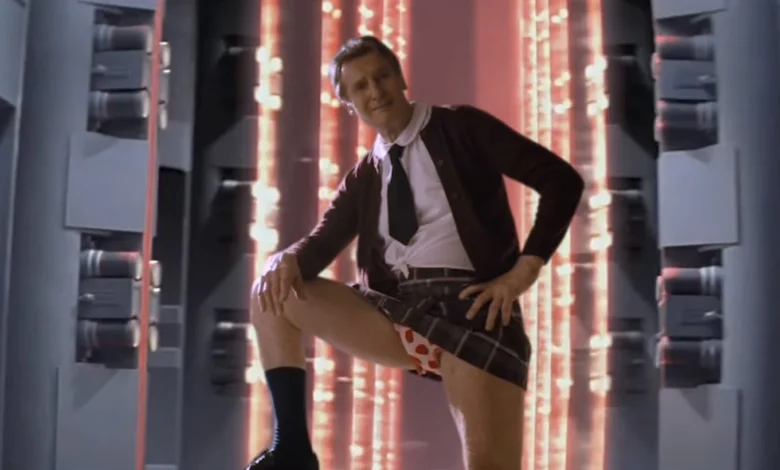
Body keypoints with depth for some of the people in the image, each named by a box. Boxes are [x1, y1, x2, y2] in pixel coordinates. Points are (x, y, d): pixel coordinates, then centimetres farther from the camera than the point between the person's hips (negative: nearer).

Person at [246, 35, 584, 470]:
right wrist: (288, 259, -15)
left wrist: (524, 271, -9)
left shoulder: (460, 128, 6)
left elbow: (562, 181, 0)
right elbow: (322, 242, 12)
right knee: (273, 293, -4)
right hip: (397, 313, 5)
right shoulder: (363, 179, 20)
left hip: (471, 307, -5)